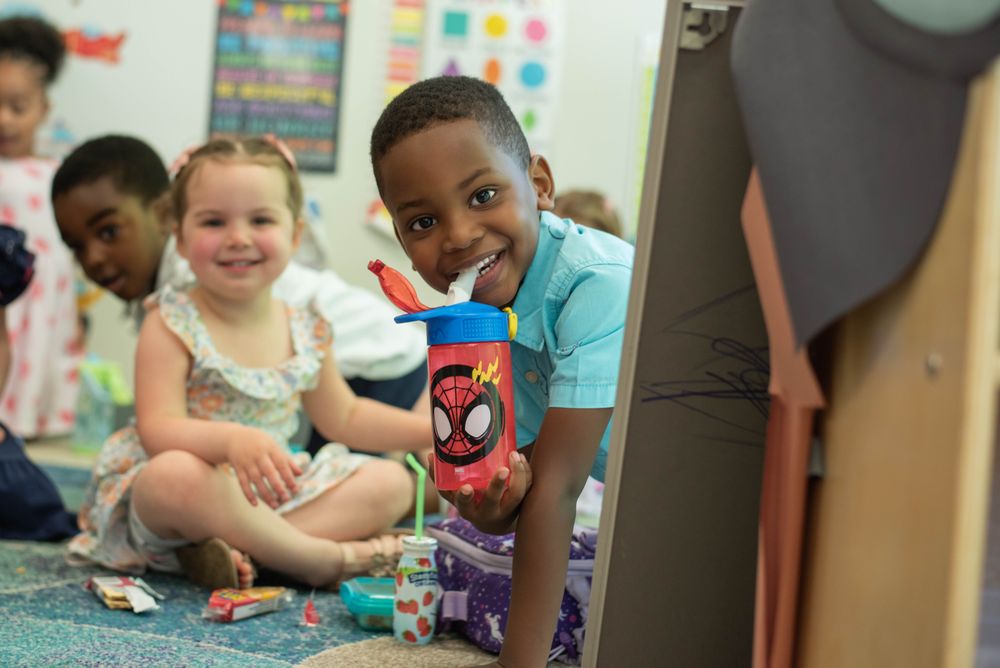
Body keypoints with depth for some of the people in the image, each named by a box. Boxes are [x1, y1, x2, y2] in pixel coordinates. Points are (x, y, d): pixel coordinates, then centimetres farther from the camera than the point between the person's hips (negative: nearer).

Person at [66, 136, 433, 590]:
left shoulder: (306, 332, 5)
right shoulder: (172, 327, -11)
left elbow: (344, 417, 19)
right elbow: (158, 432, -22)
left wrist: (434, 429, 10)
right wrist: (232, 439, -42)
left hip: (269, 499, 6)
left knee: (391, 482, -5)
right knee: (175, 473, -39)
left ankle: (236, 549, -25)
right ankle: (321, 558, -25)